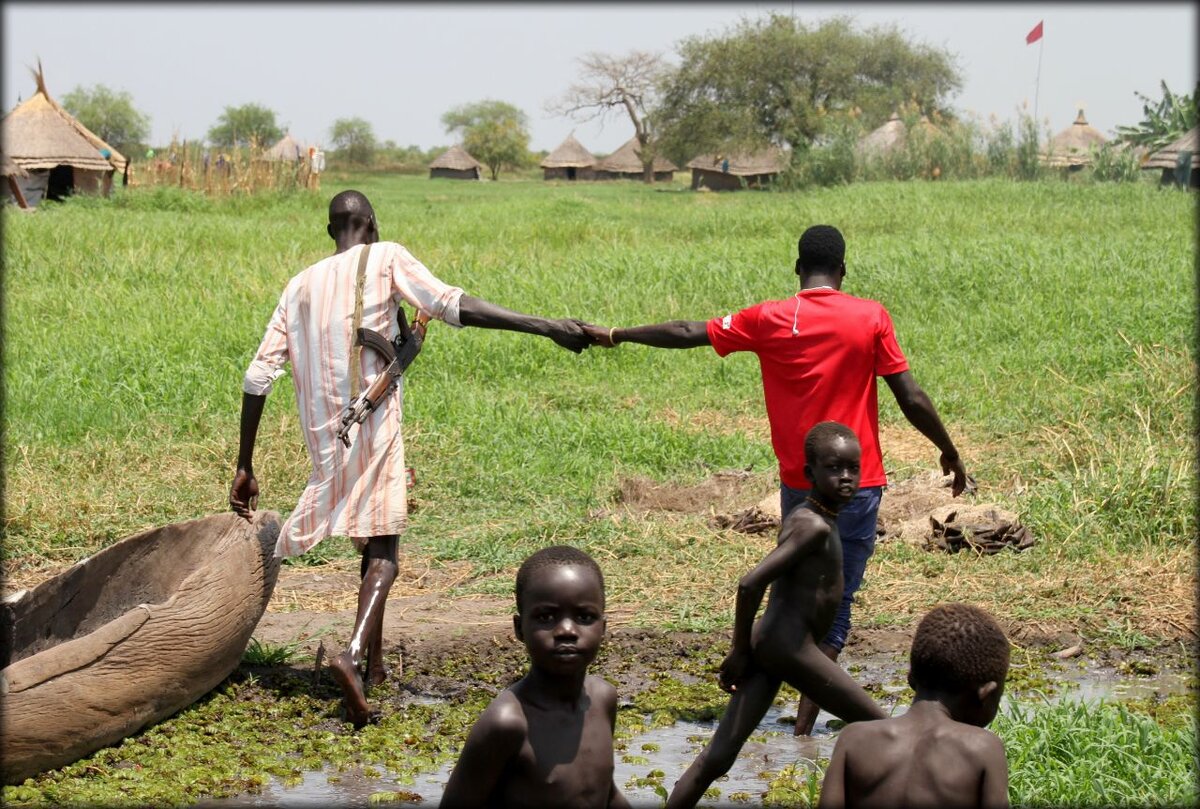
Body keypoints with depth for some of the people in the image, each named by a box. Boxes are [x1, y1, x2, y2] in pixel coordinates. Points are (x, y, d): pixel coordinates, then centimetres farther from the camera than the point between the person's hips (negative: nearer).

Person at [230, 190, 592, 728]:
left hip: (324, 435, 5)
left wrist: (244, 466, 11)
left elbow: (258, 376, 8)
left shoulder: (300, 286, 14)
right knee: (382, 552, -6)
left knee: (371, 543, 22)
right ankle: (354, 653, -30)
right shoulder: (384, 259, 1)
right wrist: (545, 326, -17)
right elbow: (454, 306, -13)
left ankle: (374, 661, 23)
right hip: (373, 426, -5)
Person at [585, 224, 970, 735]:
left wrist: (616, 336, 16)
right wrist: (950, 453, 9)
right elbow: (912, 399, -5)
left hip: (798, 485, 2)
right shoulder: (871, 317, -5)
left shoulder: (769, 320, -2)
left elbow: (688, 334, 4)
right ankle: (805, 726, 0)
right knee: (836, 606, 4)